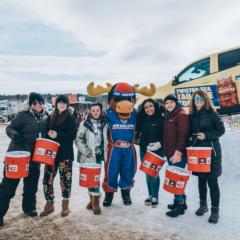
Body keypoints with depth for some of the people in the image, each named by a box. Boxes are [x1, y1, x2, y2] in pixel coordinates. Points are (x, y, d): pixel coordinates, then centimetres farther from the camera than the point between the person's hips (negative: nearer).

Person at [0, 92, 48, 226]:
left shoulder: (46, 118, 7)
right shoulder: (23, 115, -10)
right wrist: (15, 135, -30)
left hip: (35, 157, 5)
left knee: (31, 185, 17)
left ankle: (29, 207, 35)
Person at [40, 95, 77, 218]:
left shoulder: (70, 118, -4)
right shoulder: (51, 117, 11)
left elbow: (73, 135, -11)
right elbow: (46, 131, 17)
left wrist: (58, 135, -20)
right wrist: (48, 134, -4)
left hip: (65, 153, -4)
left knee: (65, 179, 4)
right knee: (47, 179, 4)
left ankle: (65, 205, 21)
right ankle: (49, 204, 21)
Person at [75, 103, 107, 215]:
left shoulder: (104, 123, 6)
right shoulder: (85, 124, -6)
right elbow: (78, 140, -8)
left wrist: (105, 153, 12)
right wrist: (86, 151, -17)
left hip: (99, 155, 3)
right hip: (88, 156, -3)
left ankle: (94, 201, 19)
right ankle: (94, 200, 13)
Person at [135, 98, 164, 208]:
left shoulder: (161, 119, -10)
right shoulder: (141, 119, 4)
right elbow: (138, 131, 18)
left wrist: (160, 143, -22)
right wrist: (137, 139, 4)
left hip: (157, 151, -5)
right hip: (144, 150, 5)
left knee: (154, 174, -2)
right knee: (148, 174, 13)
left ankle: (155, 197, 16)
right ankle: (150, 195, 28)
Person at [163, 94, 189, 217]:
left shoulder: (181, 114, -9)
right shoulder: (167, 116, 17)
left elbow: (183, 135, -18)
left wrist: (178, 152, -24)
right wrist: (165, 150, 15)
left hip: (178, 154, -8)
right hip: (170, 153, 8)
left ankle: (179, 205, 6)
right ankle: (181, 201, 26)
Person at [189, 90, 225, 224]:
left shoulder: (212, 113, -4)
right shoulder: (192, 116, 9)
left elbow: (221, 130, -8)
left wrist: (206, 135, -18)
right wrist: (190, 138, -1)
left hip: (211, 151, -5)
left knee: (212, 181, -3)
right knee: (201, 179, 14)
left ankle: (215, 210, 8)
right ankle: (203, 205, 29)